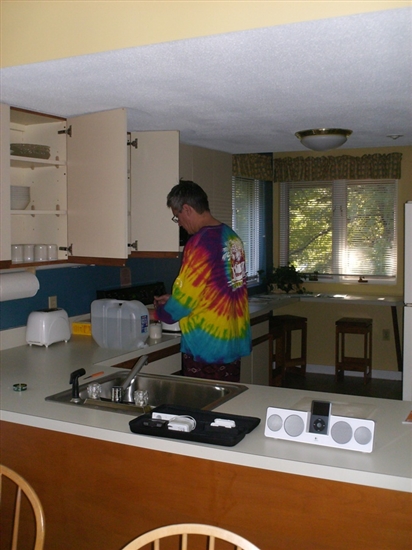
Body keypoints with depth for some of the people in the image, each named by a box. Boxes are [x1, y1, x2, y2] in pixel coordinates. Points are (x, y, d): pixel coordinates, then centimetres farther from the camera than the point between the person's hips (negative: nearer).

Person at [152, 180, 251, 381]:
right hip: (234, 341, 8)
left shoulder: (201, 242, -18)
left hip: (206, 347, -8)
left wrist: (160, 312, 4)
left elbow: (185, 296, -15)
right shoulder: (231, 236, 8)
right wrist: (173, 299, 19)